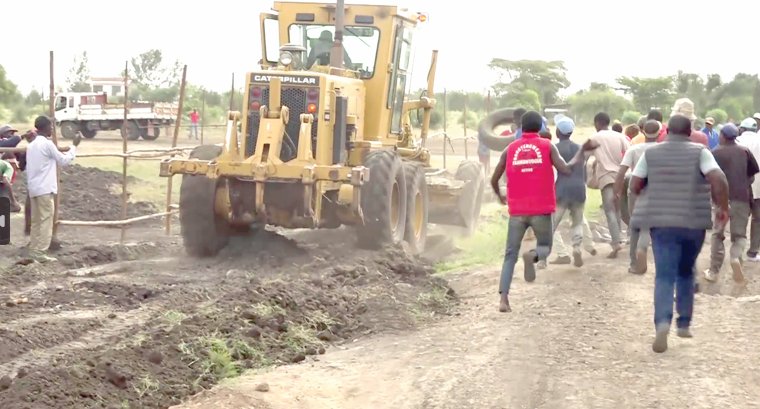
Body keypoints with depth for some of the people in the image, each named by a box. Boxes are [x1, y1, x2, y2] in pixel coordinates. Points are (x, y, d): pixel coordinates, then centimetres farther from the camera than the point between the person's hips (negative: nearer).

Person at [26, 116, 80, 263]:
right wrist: (74, 146, 7)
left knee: (36, 222, 11)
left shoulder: (32, 145, 13)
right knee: (46, 221, -6)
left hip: (33, 188, 8)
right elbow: (63, 160, -3)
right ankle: (40, 253, -10)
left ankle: (33, 251, 9)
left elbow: (28, 167, 16)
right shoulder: (47, 144, -11)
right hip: (45, 189, -8)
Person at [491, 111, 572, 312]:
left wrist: (500, 196, 27)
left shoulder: (510, 149, 7)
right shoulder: (548, 146, 1)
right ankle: (533, 255, -20)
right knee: (545, 247, 17)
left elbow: (494, 179, 6)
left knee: (510, 255, 7)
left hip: (517, 210, 1)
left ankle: (504, 299, -9)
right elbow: (566, 170, -9)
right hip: (541, 209, -1)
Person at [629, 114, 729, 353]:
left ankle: (663, 322, -26)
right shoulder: (699, 152, -1)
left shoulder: (651, 153, 4)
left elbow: (634, 186, 4)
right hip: (694, 222, 0)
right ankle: (684, 324, 21)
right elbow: (718, 179, -14)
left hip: (662, 222, 0)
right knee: (686, 272, 20)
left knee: (665, 275, -2)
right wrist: (723, 207, -3)